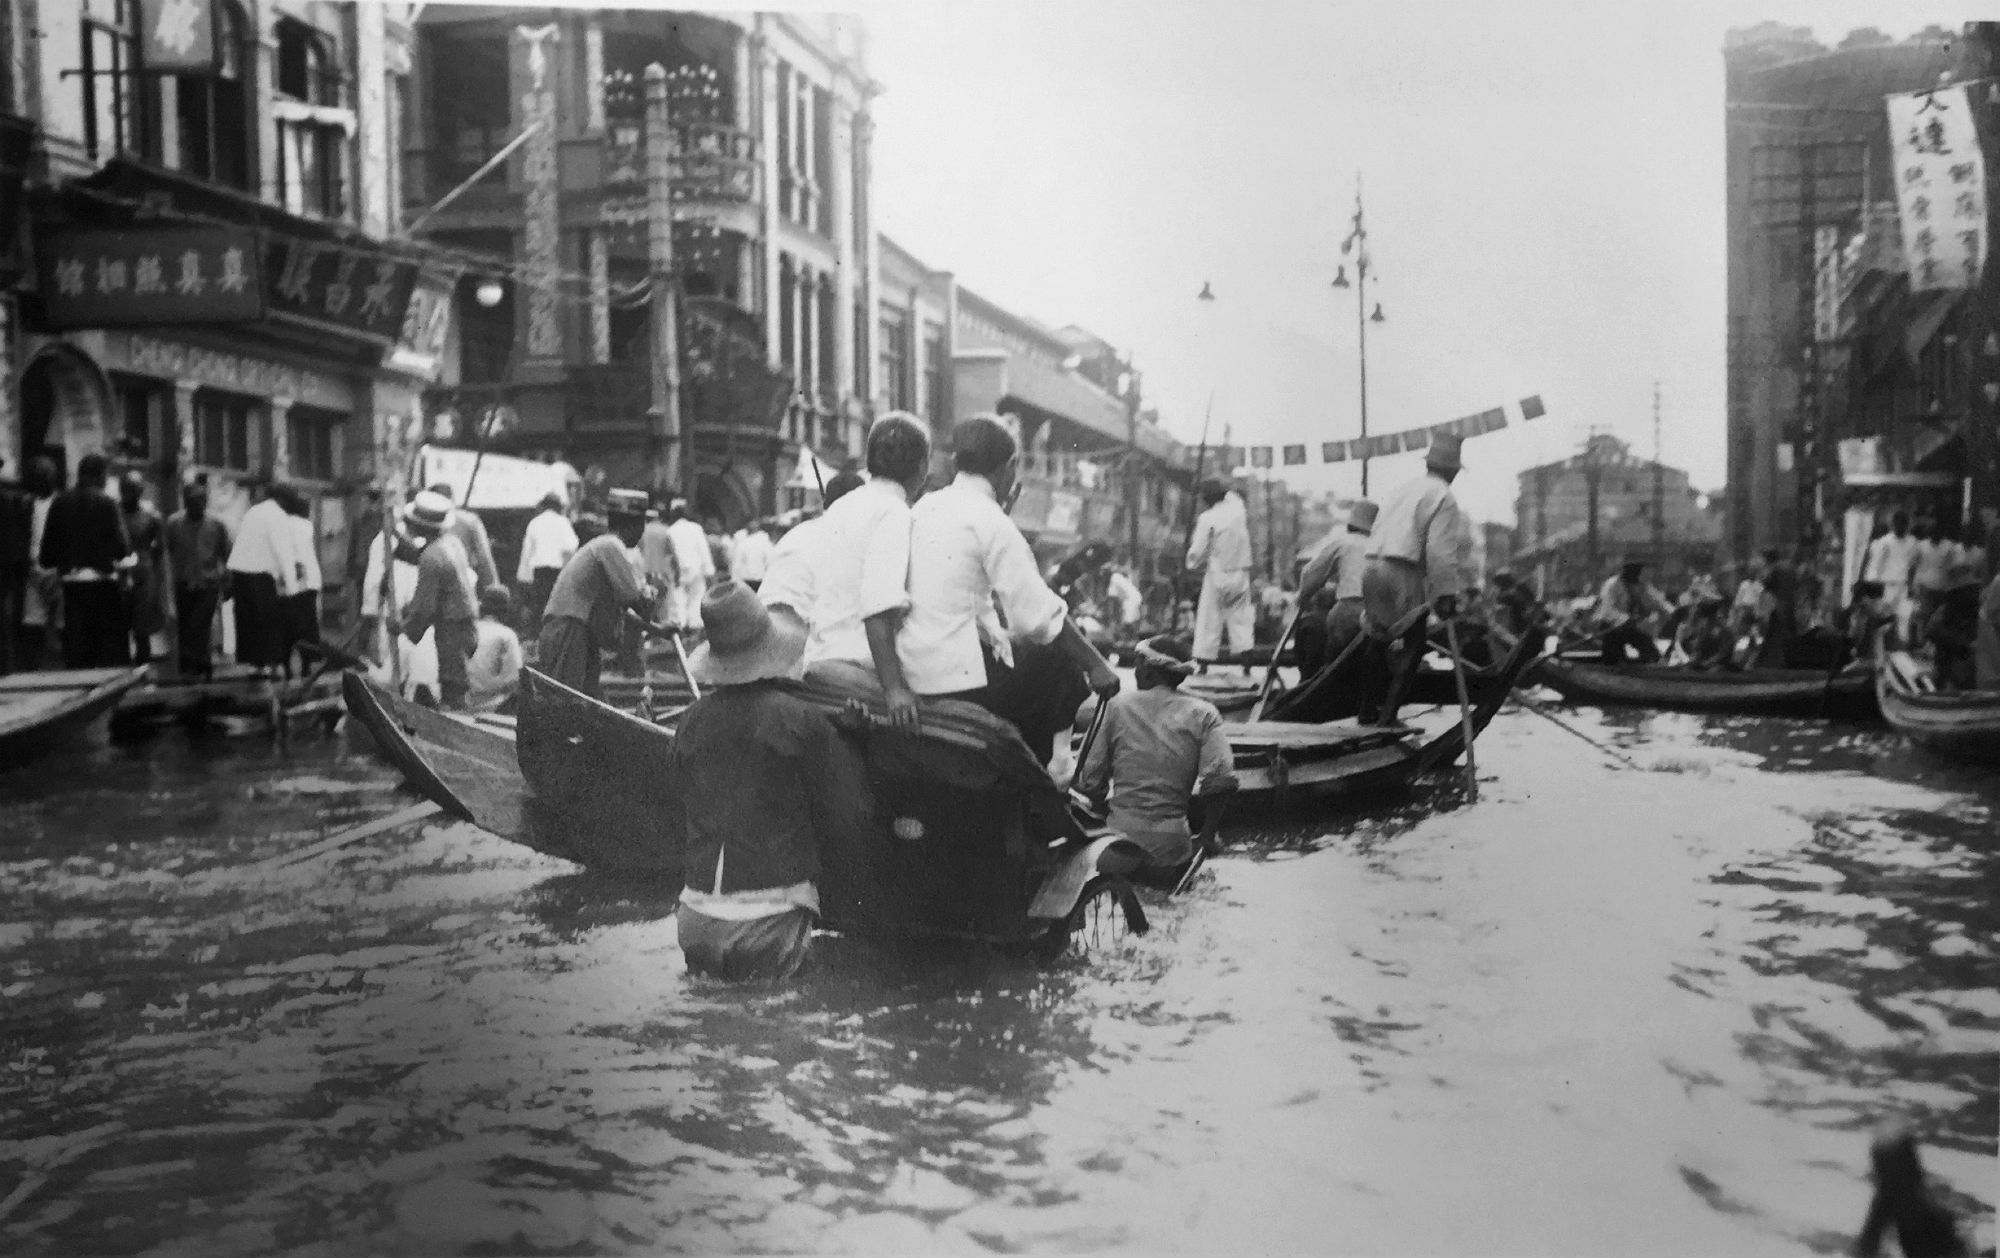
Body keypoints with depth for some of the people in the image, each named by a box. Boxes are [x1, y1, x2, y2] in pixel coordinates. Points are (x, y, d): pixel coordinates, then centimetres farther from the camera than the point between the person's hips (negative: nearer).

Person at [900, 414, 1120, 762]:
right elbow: (1038, 615, -14)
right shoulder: (989, 521, -12)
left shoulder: (925, 508, 11)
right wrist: (1097, 666, -6)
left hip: (914, 669, 8)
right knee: (1067, 670, 6)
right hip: (962, 679, -8)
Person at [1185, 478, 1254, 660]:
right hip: (1241, 575, 4)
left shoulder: (1207, 518, -10)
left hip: (1217, 575, -4)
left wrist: (1193, 565, 11)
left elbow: (1198, 550, -6)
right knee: (1240, 619, 8)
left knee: (1208, 620, 2)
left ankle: (1203, 660, 1)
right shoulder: (1238, 510, 0)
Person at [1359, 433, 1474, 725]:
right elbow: (1440, 551, -13)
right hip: (1404, 578, -8)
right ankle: (1387, 717, -6)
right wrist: (1447, 594, -10)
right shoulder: (1442, 497, -3)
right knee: (1409, 649, -1)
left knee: (1378, 646, 17)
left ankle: (1368, 713, 23)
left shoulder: (1402, 491, 21)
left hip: (1373, 569, 8)